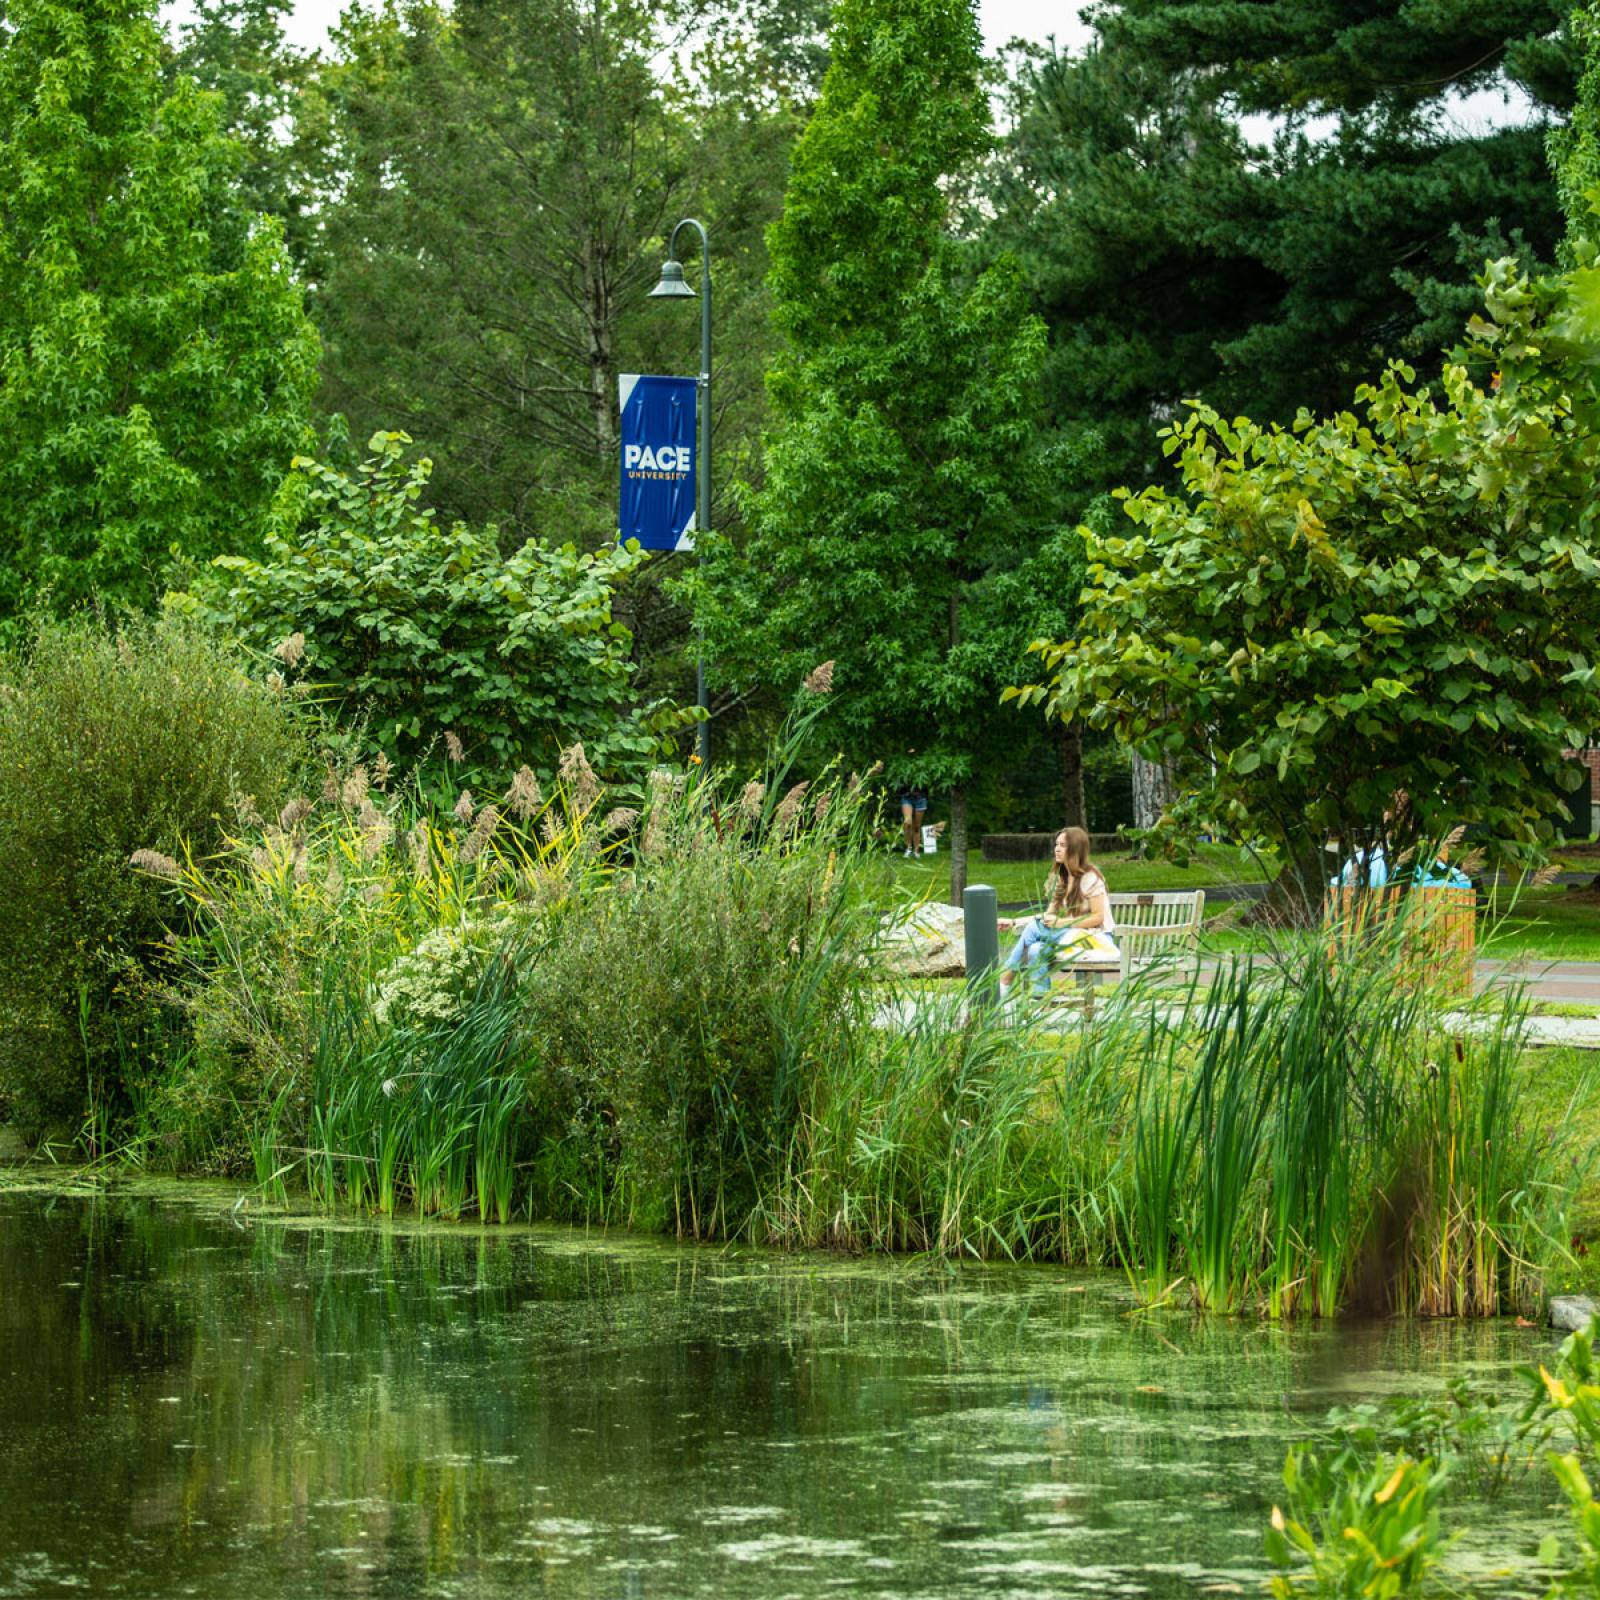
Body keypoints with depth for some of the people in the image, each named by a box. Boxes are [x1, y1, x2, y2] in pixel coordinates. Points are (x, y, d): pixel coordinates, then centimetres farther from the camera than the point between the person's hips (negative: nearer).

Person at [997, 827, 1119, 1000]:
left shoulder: (1090, 878, -8)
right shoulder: (1062, 878, 17)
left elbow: (1098, 917, -13)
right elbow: (1049, 915, 15)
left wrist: (1062, 923, -18)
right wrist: (1014, 922, 6)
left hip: (1096, 939, -7)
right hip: (1071, 936, 7)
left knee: (1034, 928, -23)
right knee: (1036, 950, -25)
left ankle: (1004, 985, -17)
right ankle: (1041, 998, -28)